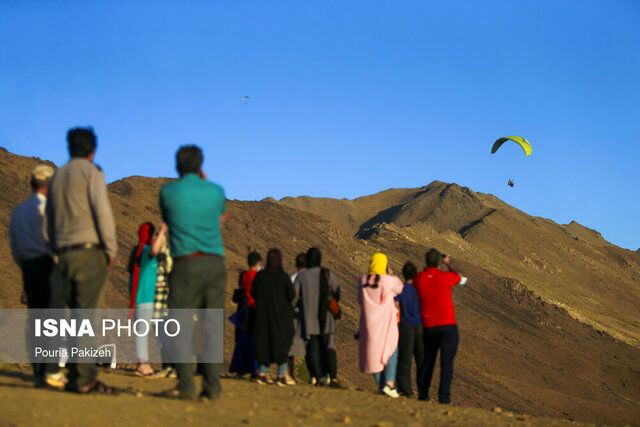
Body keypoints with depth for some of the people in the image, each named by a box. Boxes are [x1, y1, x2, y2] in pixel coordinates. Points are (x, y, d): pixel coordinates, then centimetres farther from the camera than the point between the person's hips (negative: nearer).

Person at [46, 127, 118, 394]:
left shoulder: (57, 177, 19)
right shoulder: (91, 172, -1)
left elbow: (50, 220, 20)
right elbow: (102, 211, -11)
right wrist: (111, 249, -5)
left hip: (64, 254, 7)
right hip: (89, 251, -6)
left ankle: (81, 375, 6)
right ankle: (83, 378, -12)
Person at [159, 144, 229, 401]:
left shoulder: (168, 192, 2)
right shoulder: (216, 191, 7)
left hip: (186, 264, -3)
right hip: (215, 263, 3)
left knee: (180, 326, 0)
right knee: (212, 326, 3)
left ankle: (186, 385, -8)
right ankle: (211, 386, -2)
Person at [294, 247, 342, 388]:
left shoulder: (301, 276, 1)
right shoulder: (328, 274, -2)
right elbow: (337, 295, 2)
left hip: (308, 318, 1)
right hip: (325, 317, -1)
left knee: (313, 347, 5)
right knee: (329, 347, 2)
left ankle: (318, 377, -1)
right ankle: (332, 377, -9)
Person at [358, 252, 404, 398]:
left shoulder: (363, 280, -1)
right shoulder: (389, 280, -13)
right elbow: (400, 288, 8)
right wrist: (391, 274, 16)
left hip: (369, 322, 4)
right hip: (386, 322, -4)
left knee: (374, 352, 12)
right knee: (391, 352, 4)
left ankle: (380, 385, 16)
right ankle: (389, 383, -9)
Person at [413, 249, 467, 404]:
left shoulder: (418, 278, -4)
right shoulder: (445, 277, -10)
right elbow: (462, 279, 13)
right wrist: (448, 264, 26)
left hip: (429, 327, 3)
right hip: (448, 326, -3)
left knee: (428, 361, 16)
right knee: (447, 363, -1)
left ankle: (423, 395, 21)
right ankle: (444, 397, -7)